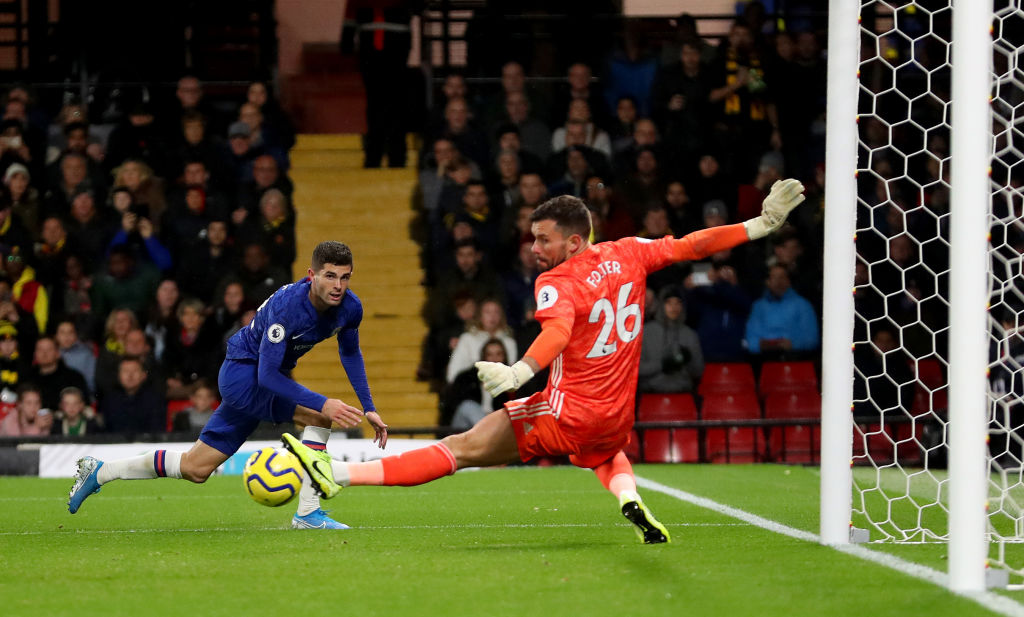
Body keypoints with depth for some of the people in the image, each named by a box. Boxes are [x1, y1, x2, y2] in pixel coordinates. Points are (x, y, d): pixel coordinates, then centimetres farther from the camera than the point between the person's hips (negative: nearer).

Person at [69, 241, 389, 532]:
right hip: (243, 372, -9)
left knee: (195, 469, 6)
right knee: (318, 415, -28)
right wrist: (323, 404, -43)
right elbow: (268, 375, -36)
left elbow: (350, 353, 14)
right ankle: (308, 512, -24)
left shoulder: (350, 308, -9)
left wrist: (369, 408, 7)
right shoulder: (287, 305, -34)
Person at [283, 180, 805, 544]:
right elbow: (691, 246, 10)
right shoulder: (628, 255, 4)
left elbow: (557, 331, -34)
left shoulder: (557, 283, -14)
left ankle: (338, 473, -16)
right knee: (608, 453, 43)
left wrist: (518, 373, -50)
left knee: (464, 448, -10)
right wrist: (762, 225, 20)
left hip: (567, 414, -6)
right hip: (617, 418, 6)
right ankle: (630, 499, 13)